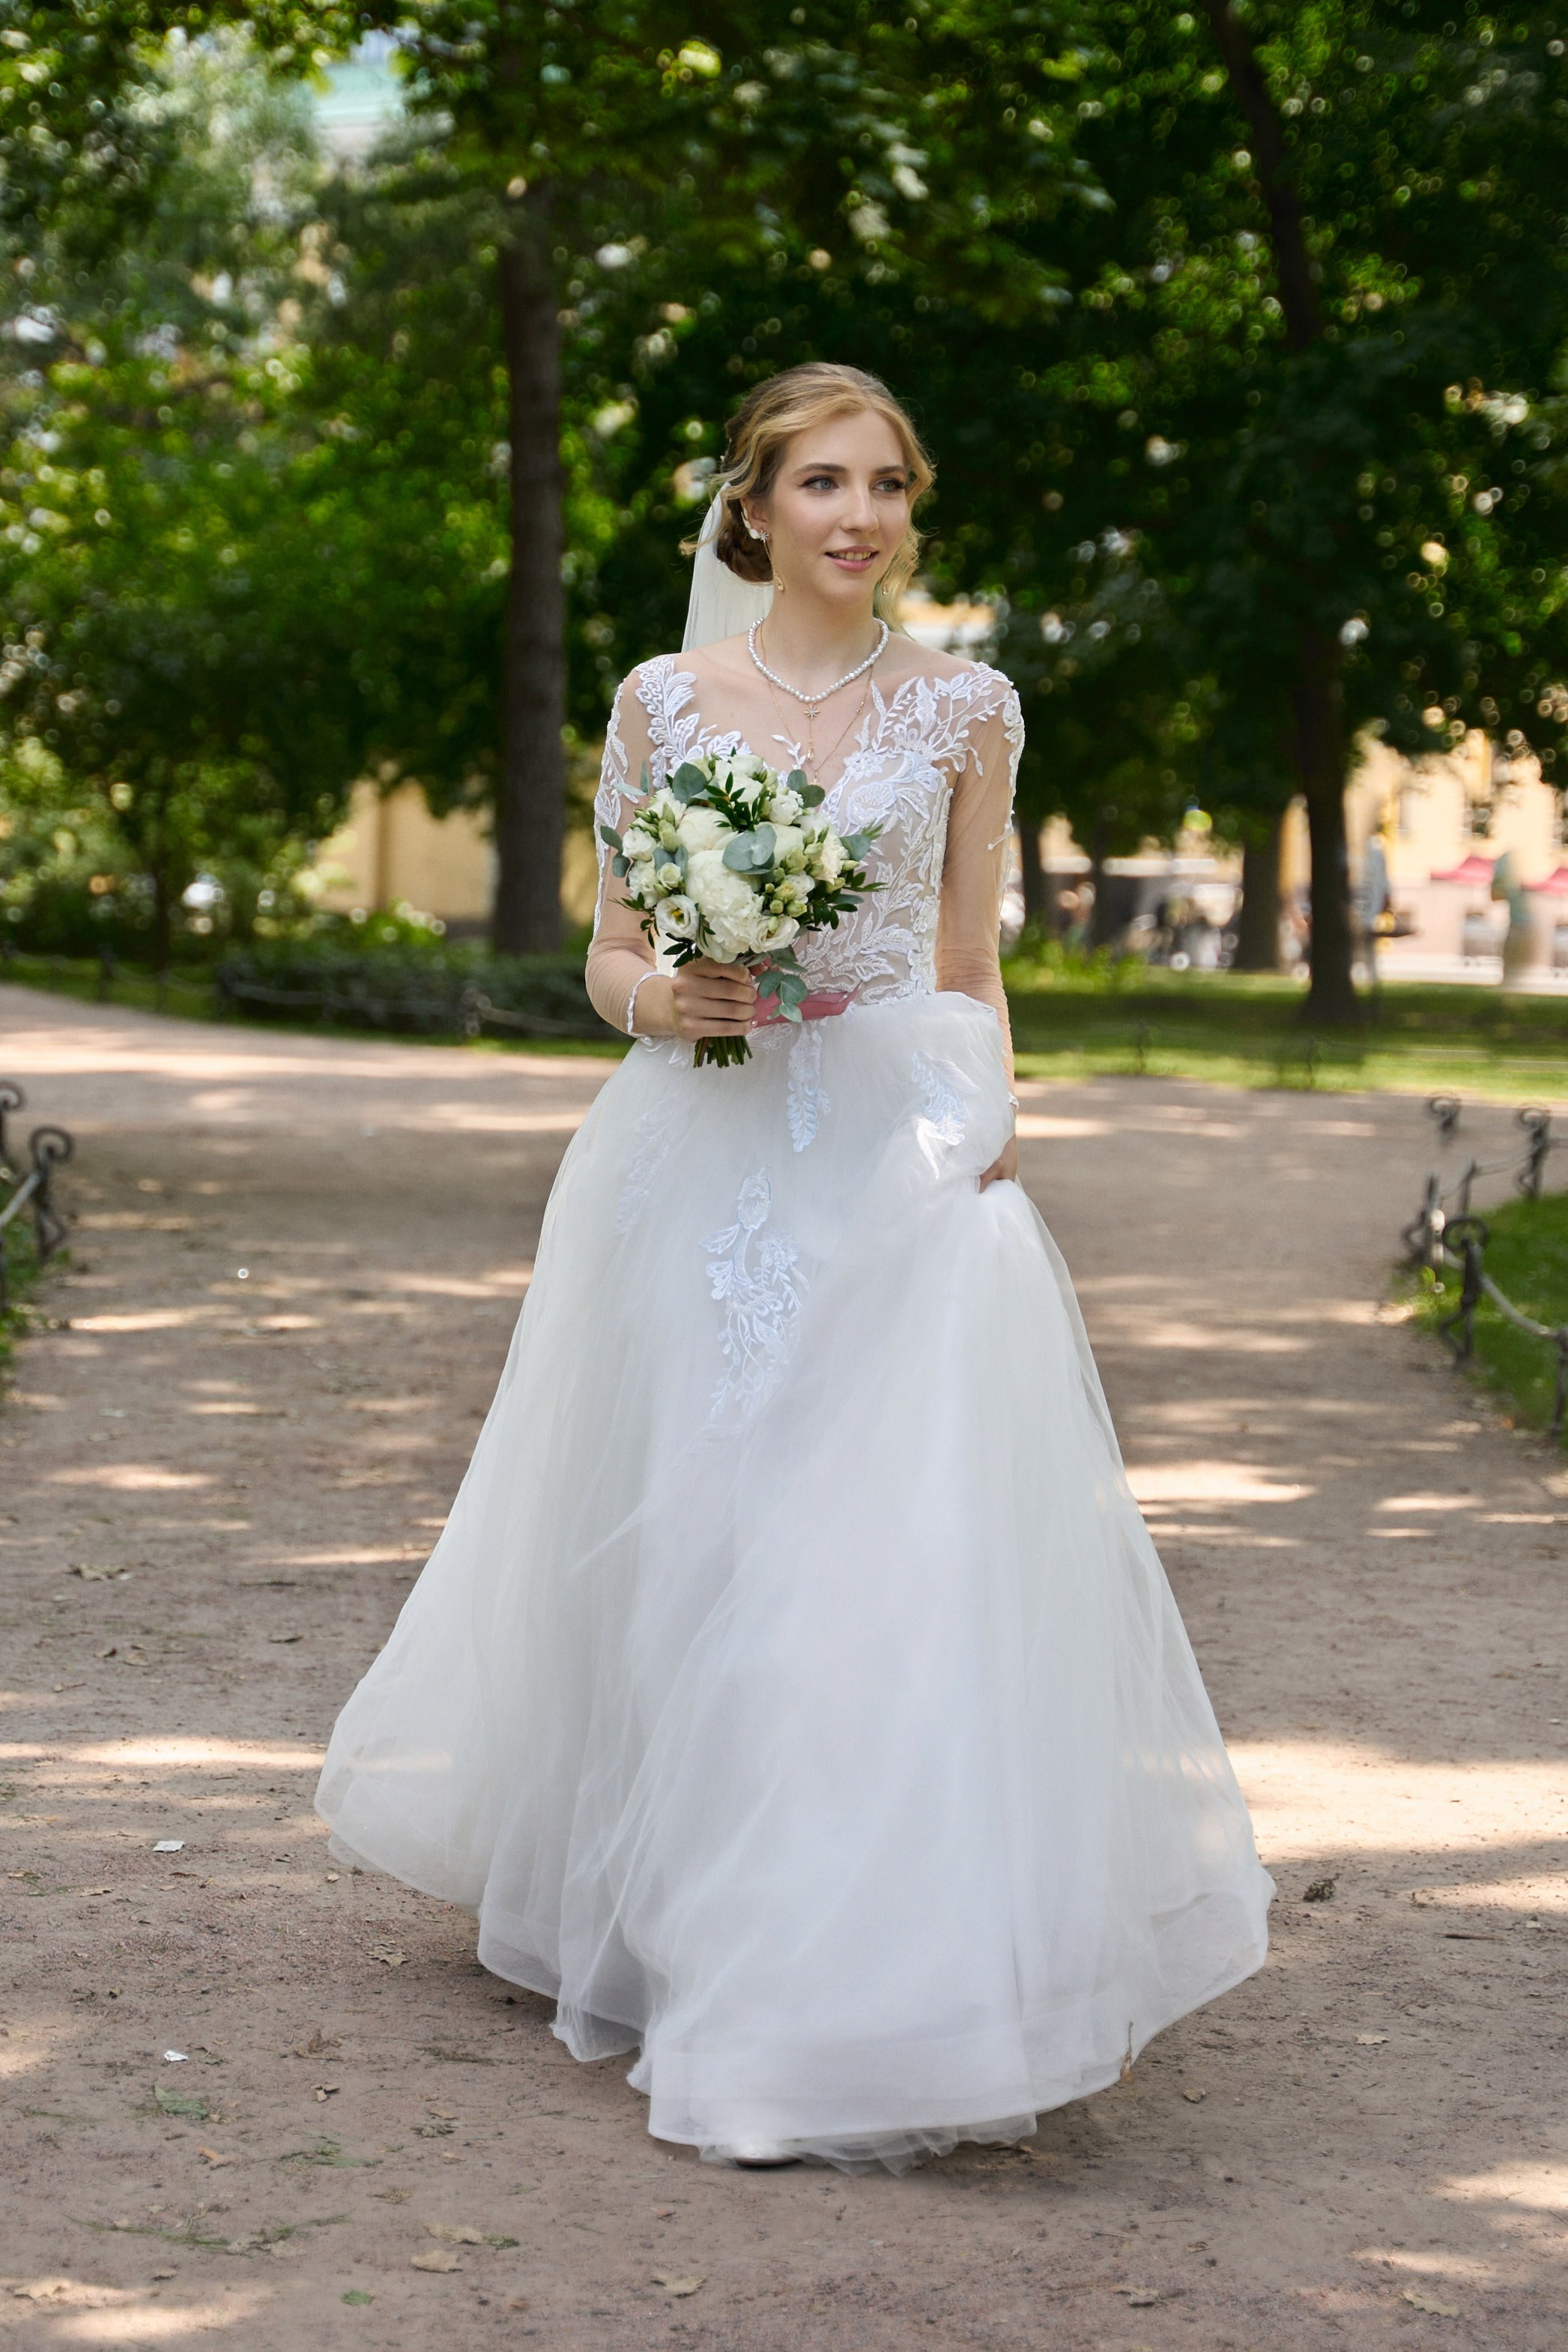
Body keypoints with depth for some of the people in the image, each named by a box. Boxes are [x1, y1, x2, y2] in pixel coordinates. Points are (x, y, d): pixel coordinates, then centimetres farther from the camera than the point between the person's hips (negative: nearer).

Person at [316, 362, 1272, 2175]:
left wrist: (987, 1146, -3)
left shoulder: (964, 709, 7)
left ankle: (885, 1984, -2)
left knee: (909, 1552, -9)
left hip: (905, 1162, -1)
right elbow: (609, 955, 10)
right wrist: (662, 996, -11)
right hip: (703, 1160, 1)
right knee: (685, 1546, 4)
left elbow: (972, 976, 10)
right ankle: (678, 1935, 23)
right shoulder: (664, 702, 7)